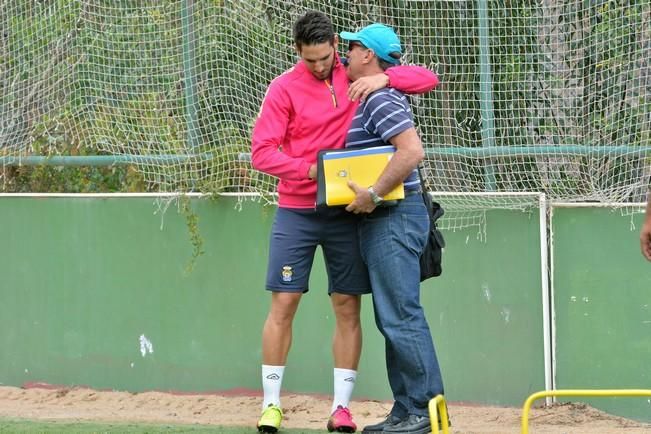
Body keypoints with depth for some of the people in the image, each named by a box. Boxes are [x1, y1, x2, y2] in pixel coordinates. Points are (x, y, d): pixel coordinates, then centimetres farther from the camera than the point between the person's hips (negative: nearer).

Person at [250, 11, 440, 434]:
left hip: (346, 212, 2)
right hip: (296, 213, -2)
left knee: (348, 307, 1)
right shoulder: (285, 88, -6)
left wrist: (384, 78, -17)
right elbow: (262, 151, -12)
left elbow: (428, 78, 1)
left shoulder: (357, 77, 2)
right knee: (283, 304, -3)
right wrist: (311, 169, -23)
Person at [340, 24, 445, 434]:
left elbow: (412, 150, -26)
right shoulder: (373, 98, 17)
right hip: (382, 221, 11)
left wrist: (373, 194, -24)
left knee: (402, 318, -10)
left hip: (394, 219, -11)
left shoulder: (381, 99, -15)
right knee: (393, 319, 12)